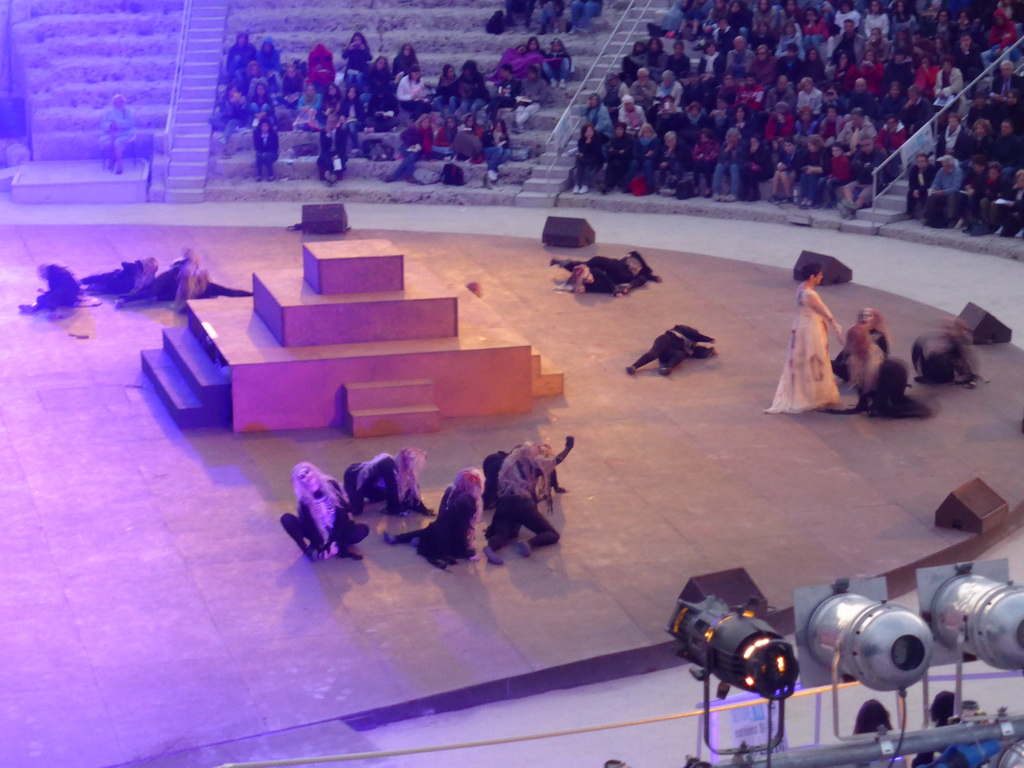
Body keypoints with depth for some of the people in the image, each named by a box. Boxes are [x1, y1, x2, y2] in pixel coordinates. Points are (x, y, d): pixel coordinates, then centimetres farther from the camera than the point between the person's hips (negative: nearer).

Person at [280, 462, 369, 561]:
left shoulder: (331, 485, -16)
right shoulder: (304, 500, -16)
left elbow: (343, 513, -16)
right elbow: (309, 525, -17)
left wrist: (336, 542, -21)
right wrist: (322, 548, -29)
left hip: (337, 530, 0)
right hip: (318, 534, 0)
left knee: (363, 529, -29)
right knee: (286, 518, -23)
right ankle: (310, 551, -25)